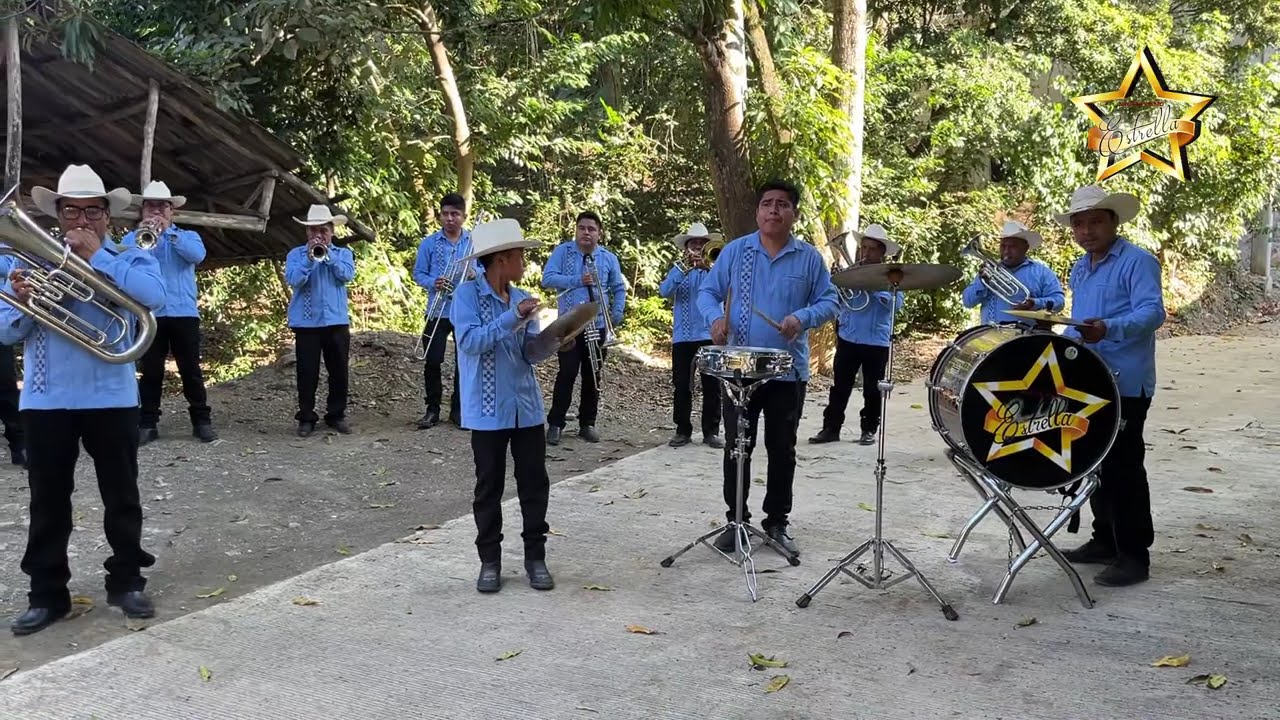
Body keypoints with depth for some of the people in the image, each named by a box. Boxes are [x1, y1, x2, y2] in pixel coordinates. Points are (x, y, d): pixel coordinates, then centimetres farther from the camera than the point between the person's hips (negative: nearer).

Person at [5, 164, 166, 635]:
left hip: (111, 398, -2)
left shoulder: (130, 258, 2)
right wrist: (21, 303, -17)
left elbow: (154, 296, -20)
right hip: (45, 400, 2)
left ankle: (126, 582, 21)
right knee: (48, 502, 9)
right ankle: (47, 594, 18)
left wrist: (98, 256, -19)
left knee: (122, 497, 8)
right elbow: (7, 333, 5)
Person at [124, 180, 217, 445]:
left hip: (183, 313, 0)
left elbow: (198, 255, -11)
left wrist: (169, 232, -16)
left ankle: (202, 421, 8)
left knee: (191, 370, 2)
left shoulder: (187, 236, 12)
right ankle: (148, 423, 7)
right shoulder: (132, 238, 12)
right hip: (148, 314, 0)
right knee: (150, 371, 2)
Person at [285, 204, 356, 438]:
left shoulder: (343, 254, 10)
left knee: (339, 371, 6)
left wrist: (328, 254, -15)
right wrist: (309, 259, -20)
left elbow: (347, 275, -9)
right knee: (307, 373, 0)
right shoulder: (296, 254, 6)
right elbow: (293, 280, -10)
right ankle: (306, 418, 9)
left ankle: (336, 415, 18)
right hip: (306, 322, -1)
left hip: (336, 321, 1)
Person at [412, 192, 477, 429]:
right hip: (437, 311, -1)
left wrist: (475, 274, -16)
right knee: (432, 361, 1)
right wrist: (434, 282, -16)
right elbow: (418, 274, 3)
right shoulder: (429, 243, 0)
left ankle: (458, 408, 18)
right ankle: (432, 409, 13)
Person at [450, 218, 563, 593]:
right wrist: (512, 318, -25)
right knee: (489, 486, 4)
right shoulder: (468, 294, -7)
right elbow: (470, 341, -20)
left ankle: (535, 556, 18)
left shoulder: (522, 298, 8)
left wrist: (553, 338, -15)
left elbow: (531, 354, 5)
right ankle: (489, 560, 16)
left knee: (535, 482, 7)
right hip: (488, 408, -5)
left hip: (527, 405, 5)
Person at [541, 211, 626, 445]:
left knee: (593, 376, 8)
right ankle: (555, 424, 1)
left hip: (598, 325, 3)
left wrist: (617, 314, -3)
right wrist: (577, 280, -21)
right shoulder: (563, 251, -2)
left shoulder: (609, 258, 5)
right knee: (567, 374, -7)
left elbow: (619, 289, 13)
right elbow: (547, 278, -11)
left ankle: (587, 424, 18)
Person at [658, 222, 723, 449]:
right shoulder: (679, 270, 12)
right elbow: (665, 291, -6)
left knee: (712, 386, 1)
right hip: (682, 336, 1)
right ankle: (683, 430, 12)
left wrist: (706, 267, -23)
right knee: (682, 386, 4)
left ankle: (711, 431, 8)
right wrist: (683, 268, -16)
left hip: (709, 335, -1)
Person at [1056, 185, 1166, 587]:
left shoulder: (1138, 261, -9)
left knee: (1124, 469, -6)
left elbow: (1153, 312, -23)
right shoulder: (1079, 270, 16)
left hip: (1126, 384, -8)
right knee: (1097, 464, 14)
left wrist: (1109, 329, -38)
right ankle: (1106, 541, 25)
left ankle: (1134, 555, 1)